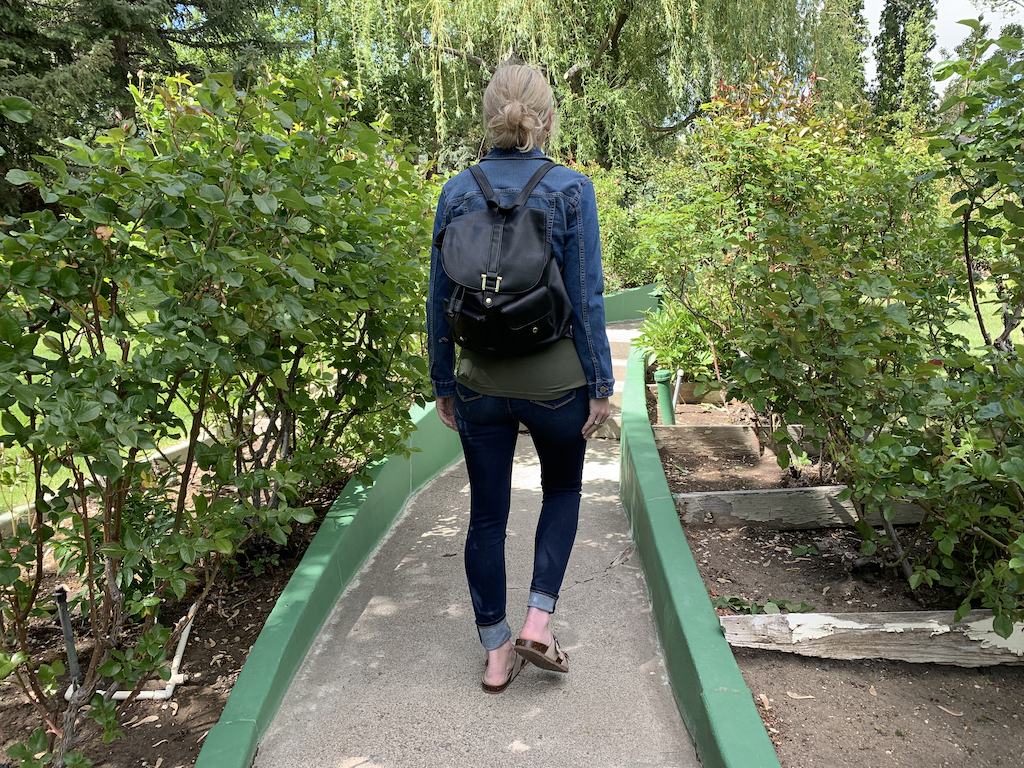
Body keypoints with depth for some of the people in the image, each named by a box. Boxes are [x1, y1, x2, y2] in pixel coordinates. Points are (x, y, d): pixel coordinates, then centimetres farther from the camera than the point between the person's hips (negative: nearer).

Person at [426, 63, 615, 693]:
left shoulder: (458, 192, 1)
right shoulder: (570, 189, -7)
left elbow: (440, 298, 3)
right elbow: (586, 296, -8)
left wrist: (443, 383, 12)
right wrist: (601, 385, -1)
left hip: (481, 381, 2)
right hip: (554, 378, -2)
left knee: (488, 513, 13)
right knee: (563, 490, 23)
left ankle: (497, 653, 23)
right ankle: (540, 618, 13)